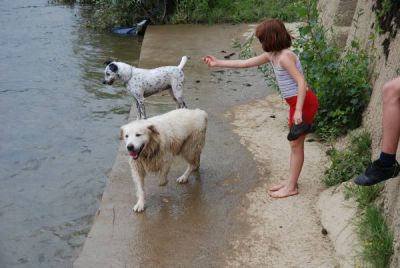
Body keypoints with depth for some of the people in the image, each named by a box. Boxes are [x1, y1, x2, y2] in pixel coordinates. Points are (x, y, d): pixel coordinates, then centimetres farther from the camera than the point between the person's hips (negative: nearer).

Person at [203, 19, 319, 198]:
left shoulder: (285, 56, -20)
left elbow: (301, 82, -25)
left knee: (296, 143, -1)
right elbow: (245, 63, 15)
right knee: (295, 143, 15)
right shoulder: (272, 55, 8)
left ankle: (291, 187, 9)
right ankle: (290, 182, 25)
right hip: (296, 102, 9)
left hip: (303, 102, -9)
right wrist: (218, 63, 17)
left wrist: (298, 110, -30)